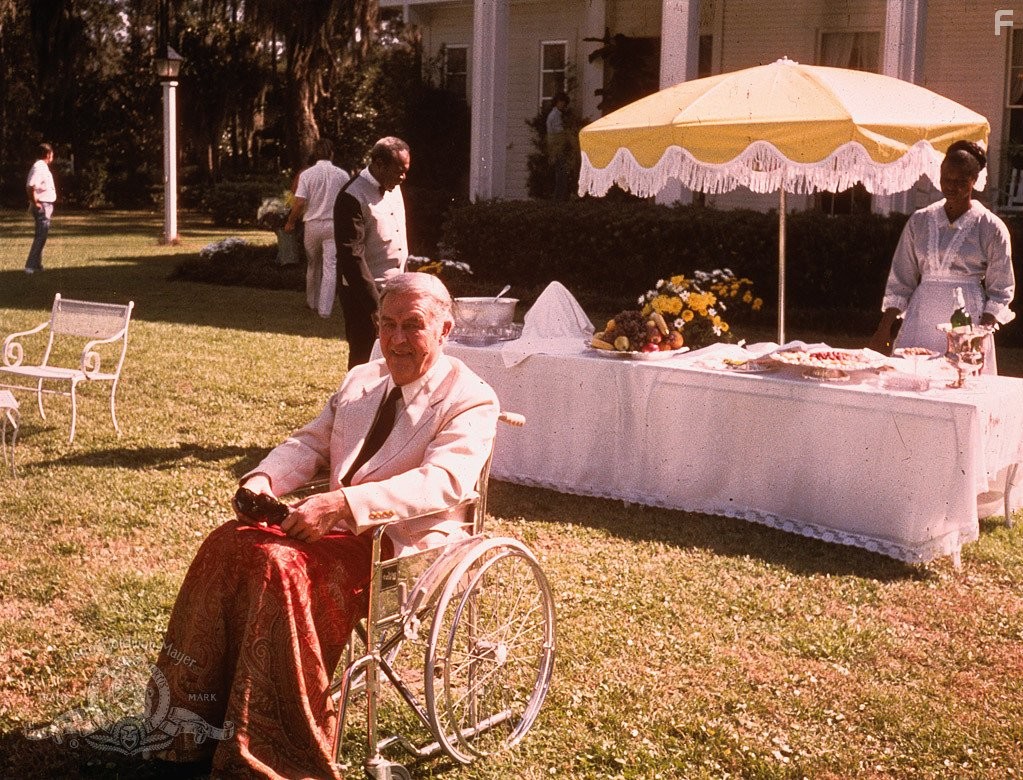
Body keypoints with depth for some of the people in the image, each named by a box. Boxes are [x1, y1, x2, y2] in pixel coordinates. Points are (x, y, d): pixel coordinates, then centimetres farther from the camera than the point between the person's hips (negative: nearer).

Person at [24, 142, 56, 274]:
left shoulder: (43, 167, 16)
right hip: (42, 207, -11)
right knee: (41, 236, -11)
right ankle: (30, 266, -12)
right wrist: (35, 203, -20)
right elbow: (30, 187, -27)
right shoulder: (39, 167, -16)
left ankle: (37, 265, 23)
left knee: (41, 236, 16)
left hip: (46, 206, 11)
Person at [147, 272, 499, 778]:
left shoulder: (470, 399, -8)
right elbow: (309, 443, 18)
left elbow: (441, 481, -23)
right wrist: (263, 478, -6)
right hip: (336, 525, 8)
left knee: (282, 564, -30)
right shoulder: (360, 381, 17)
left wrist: (340, 504, -33)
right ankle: (198, 718, -7)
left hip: (402, 546, -7)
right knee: (229, 543, -15)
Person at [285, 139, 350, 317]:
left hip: (312, 224, 1)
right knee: (330, 266, 0)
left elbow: (299, 203, -10)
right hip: (334, 225, -1)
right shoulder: (342, 175, -3)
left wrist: (290, 222, 4)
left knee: (313, 266, 17)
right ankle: (325, 308, -3)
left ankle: (312, 302, 30)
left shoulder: (307, 174, -6)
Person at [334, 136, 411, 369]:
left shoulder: (393, 188, 8)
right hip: (364, 296, -8)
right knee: (365, 361, 0)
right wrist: (376, 306, -25)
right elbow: (351, 257, -23)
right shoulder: (352, 199, -18)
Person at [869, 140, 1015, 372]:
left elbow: (1000, 291, 2)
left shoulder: (991, 228, 2)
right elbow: (901, 280, 11)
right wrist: (884, 329, 5)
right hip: (920, 323, 3)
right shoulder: (920, 221, 10)